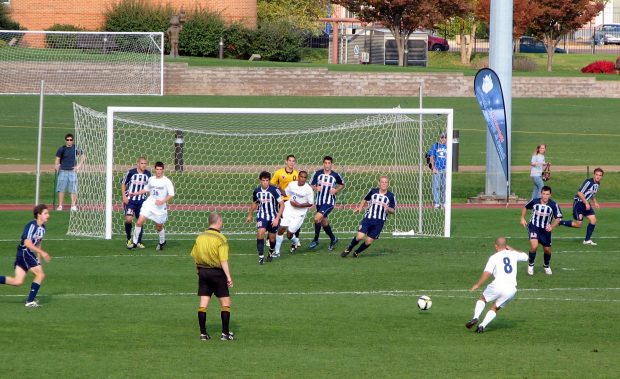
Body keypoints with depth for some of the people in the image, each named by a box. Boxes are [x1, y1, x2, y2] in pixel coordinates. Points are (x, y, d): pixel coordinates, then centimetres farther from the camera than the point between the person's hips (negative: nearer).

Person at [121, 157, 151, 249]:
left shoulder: (148, 174, 1)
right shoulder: (131, 172, -9)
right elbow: (123, 184, 1)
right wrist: (124, 196, -7)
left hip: (141, 201, 3)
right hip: (130, 200, -3)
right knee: (128, 219, -16)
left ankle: (139, 242, 16)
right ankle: (129, 239, 6)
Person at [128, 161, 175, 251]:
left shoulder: (166, 181, -9)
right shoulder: (151, 179, 5)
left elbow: (171, 194, -10)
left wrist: (162, 201, -21)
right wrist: (135, 194, 20)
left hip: (160, 207, -3)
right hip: (149, 204, 3)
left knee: (159, 227, 10)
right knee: (139, 222, -11)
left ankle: (162, 243, 39)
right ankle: (134, 242, 0)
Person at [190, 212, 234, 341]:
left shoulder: (200, 237, 5)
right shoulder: (220, 239, -13)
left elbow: (194, 256, 11)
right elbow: (223, 260, -17)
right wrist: (228, 276, -16)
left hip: (202, 271, 5)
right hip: (216, 272, -5)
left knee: (203, 303, 6)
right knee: (225, 302, 5)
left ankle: (203, 333, 6)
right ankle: (225, 333, 3)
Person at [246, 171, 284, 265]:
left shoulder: (274, 190, -18)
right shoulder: (257, 191, -6)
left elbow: (282, 205, -14)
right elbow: (254, 203, 15)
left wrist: (277, 218, -21)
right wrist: (250, 215, 26)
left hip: (273, 217, -1)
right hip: (262, 216, 1)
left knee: (272, 238, 9)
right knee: (260, 233, -22)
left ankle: (271, 253, 41)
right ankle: (261, 256, -17)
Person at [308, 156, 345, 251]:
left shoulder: (335, 175, -4)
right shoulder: (318, 174, -1)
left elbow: (342, 184, 14)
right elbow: (311, 185, 6)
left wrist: (336, 190, -5)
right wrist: (315, 188, -15)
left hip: (329, 202, -4)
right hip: (319, 202, 4)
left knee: (317, 217, -22)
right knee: (324, 223, 13)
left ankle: (316, 240, -8)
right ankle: (333, 239, 36)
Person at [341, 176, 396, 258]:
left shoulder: (391, 196, 0)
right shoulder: (373, 191, 3)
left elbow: (393, 210, 5)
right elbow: (365, 199, 21)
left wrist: (388, 208, -16)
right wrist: (360, 207, 8)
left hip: (379, 222, 0)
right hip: (368, 218, 0)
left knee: (369, 242, -3)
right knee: (360, 236, -17)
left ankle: (356, 252, 23)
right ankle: (348, 250, 8)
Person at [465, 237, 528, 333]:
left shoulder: (494, 257, 1)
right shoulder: (513, 254, 13)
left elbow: (487, 273, -12)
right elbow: (525, 256, 35)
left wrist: (477, 285, -4)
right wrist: (510, 249, 40)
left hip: (497, 285, -3)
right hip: (511, 288, 3)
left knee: (482, 299, 24)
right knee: (495, 308, 20)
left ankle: (475, 318, 3)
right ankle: (482, 326, 2)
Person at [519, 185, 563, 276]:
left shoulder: (554, 205, -15)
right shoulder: (534, 201, -11)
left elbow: (558, 218, -8)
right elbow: (525, 207, 11)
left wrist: (552, 226, -24)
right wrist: (522, 218, 4)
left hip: (545, 229, 1)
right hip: (534, 227, -1)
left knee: (547, 250, 10)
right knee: (534, 246, -23)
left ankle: (546, 266, 41)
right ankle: (530, 265, 1)